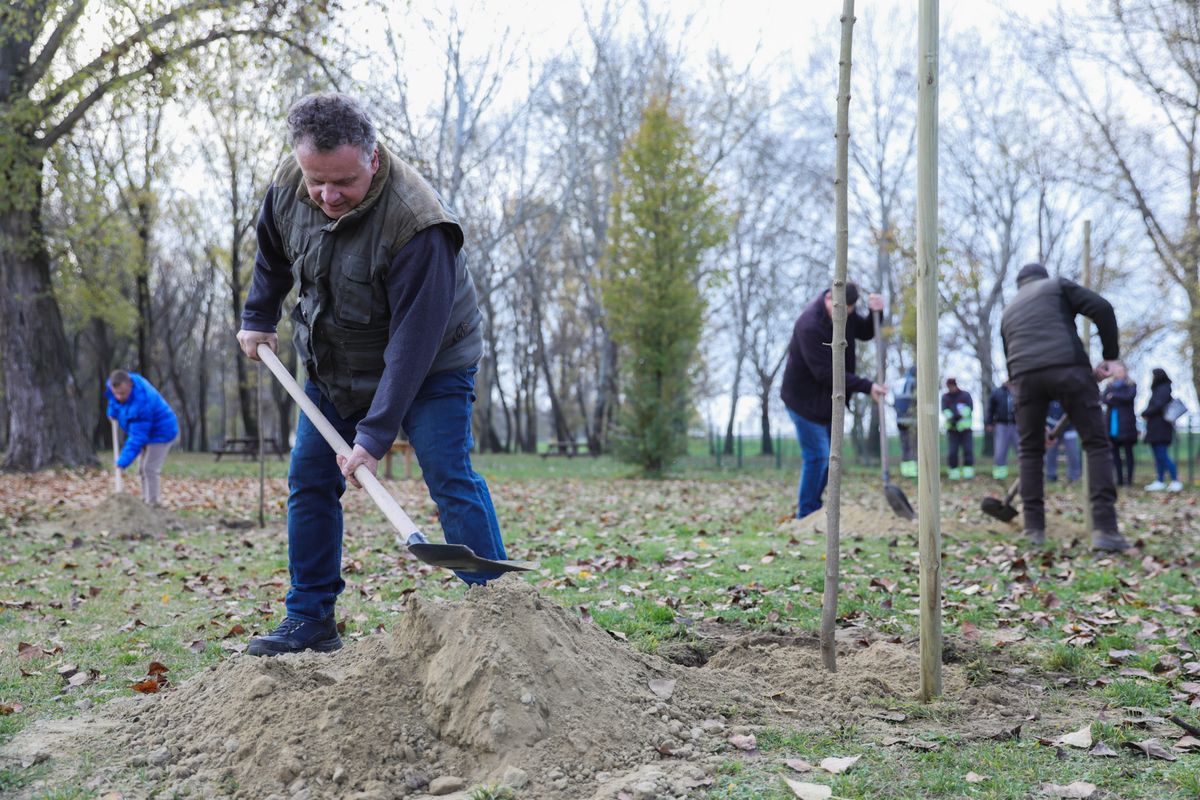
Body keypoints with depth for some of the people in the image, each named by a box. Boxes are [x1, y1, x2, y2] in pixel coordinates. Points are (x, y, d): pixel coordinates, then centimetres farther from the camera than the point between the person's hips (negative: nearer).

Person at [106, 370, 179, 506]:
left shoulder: (142, 403, -39)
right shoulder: (118, 383, -16)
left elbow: (137, 438, -37)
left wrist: (123, 461, -38)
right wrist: (113, 411, 9)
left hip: (161, 433, -9)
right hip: (146, 431, 9)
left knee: (150, 469, -18)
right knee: (144, 469, 13)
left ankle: (153, 505, -15)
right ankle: (145, 502, 20)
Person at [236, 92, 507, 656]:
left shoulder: (416, 224, -35)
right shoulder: (288, 186, -14)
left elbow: (413, 341, -34)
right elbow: (272, 254, 11)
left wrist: (375, 435, -35)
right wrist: (258, 318, 15)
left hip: (430, 366, -6)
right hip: (334, 366, 6)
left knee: (450, 478, -17)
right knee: (309, 482, 5)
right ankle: (309, 621, 15)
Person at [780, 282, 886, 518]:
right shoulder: (810, 326, -29)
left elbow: (864, 333, 10)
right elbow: (825, 373, -29)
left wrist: (875, 313, -12)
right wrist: (866, 387, -29)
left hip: (827, 399, 9)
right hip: (806, 398, -9)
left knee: (829, 455, 13)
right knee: (816, 456, -9)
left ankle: (813, 510, 25)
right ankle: (806, 515, 1)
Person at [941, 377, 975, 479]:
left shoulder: (965, 395, 6)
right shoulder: (945, 397, 9)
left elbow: (969, 407, -8)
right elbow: (945, 410, -5)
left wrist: (961, 415, -25)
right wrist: (950, 418, -26)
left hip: (965, 427, -1)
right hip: (952, 429, 1)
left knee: (968, 450, -8)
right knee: (952, 451, -5)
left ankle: (968, 471, -5)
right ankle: (954, 472, 1)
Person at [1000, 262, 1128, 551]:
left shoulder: (1008, 312, 31)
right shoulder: (1058, 286, 19)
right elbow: (1102, 309, 1)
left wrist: (1037, 424, 34)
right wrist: (1110, 356, 8)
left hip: (1026, 376, 3)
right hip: (1068, 368, -3)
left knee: (1030, 451, 17)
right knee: (1096, 444, 3)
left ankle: (1034, 528, 12)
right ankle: (1105, 529, -7)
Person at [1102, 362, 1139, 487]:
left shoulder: (1131, 385, 5)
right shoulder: (1110, 386, 14)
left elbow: (1130, 396, -14)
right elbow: (1105, 400, -1)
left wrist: (1114, 396, -11)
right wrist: (1121, 399, -12)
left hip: (1126, 422, -4)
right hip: (1113, 422, 4)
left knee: (1128, 450, -3)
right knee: (1115, 451, 3)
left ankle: (1129, 478, -3)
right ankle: (1119, 478, 8)